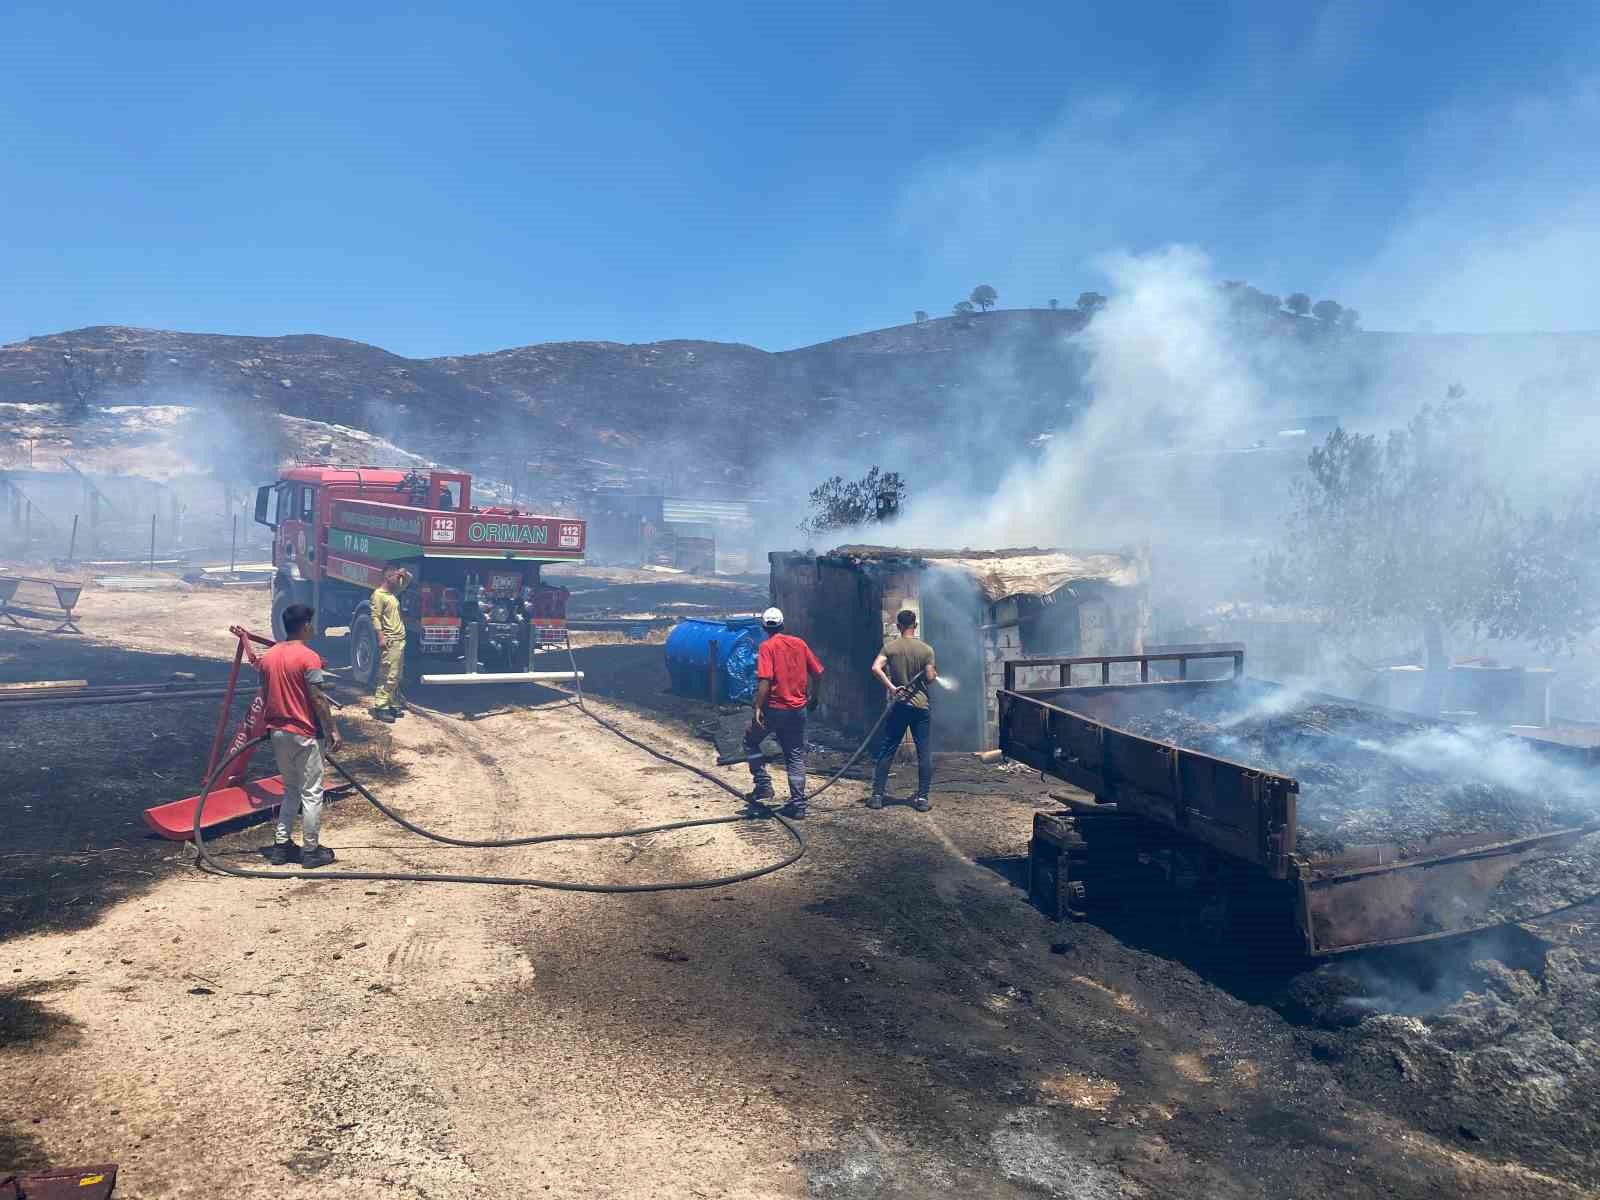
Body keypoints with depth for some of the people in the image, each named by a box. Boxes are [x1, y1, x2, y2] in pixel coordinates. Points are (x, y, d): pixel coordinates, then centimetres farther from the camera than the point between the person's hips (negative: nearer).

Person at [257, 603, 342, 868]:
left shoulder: (268, 656, 7)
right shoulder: (308, 657, -15)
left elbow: (264, 696, 13)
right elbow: (318, 699, -16)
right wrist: (333, 730, -8)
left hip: (278, 732, 7)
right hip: (304, 734, -7)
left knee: (290, 789, 18)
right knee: (311, 793, 2)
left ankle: (281, 846, 18)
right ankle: (311, 850, 7)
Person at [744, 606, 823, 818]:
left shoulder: (767, 647, -9)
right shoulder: (799, 643, 6)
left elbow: (765, 680, -19)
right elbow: (817, 672, 10)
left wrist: (758, 707, -16)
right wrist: (813, 697, 24)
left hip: (774, 708, -5)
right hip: (798, 709, 5)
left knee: (750, 742, 17)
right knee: (796, 755, 11)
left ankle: (763, 785, 9)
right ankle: (798, 804, 9)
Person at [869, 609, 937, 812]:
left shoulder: (890, 646, -2)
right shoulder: (926, 649, -2)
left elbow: (876, 668, -16)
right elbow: (929, 678, -3)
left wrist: (891, 687, -12)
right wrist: (935, 675, 18)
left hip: (898, 705, 0)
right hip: (921, 705, 0)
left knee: (886, 752, 6)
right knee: (925, 753, 6)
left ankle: (877, 796, 6)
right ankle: (922, 798, 4)